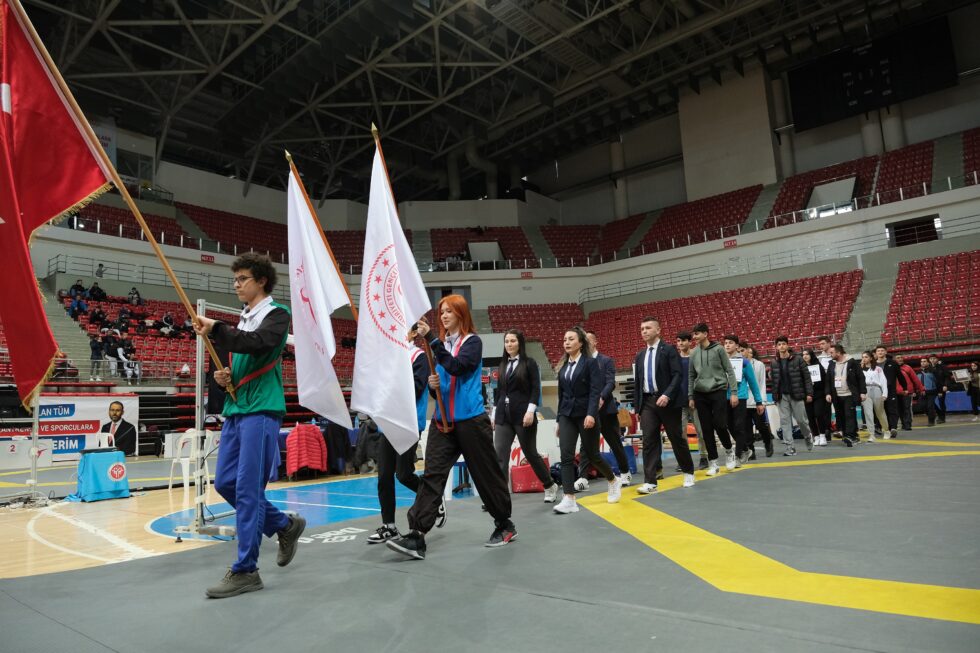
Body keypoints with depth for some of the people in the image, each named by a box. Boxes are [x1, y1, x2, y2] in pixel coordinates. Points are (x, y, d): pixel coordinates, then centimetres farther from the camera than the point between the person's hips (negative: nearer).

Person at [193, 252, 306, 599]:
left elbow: (257, 344, -23)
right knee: (225, 482, 9)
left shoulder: (276, 314, -4)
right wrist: (223, 375, 5)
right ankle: (285, 525, 25)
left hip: (261, 410, -9)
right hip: (235, 408, 9)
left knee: (247, 488, -8)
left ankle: (245, 570, 2)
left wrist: (214, 330, -26)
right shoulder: (242, 319, 19)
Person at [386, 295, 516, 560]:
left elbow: (456, 367, -24)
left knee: (485, 474, 7)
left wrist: (431, 339, -26)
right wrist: (432, 384, -6)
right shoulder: (440, 344, 12)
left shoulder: (472, 342, -6)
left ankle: (505, 525, 26)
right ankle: (416, 536, -8)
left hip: (470, 420, -5)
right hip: (442, 420, 5)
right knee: (432, 475, -5)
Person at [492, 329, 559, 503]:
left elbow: (536, 389, -8)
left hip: (523, 415, -4)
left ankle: (550, 486, 29)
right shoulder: (503, 365, 12)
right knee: (500, 455, -5)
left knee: (530, 453, 7)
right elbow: (499, 391, 15)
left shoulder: (530, 363, -2)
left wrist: (530, 411, -18)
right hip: (503, 415, 4)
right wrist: (494, 414, 13)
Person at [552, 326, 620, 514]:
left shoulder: (590, 363, -5)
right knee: (566, 456, -9)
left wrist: (591, 414, -26)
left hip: (586, 414, -4)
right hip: (566, 415, 4)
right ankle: (569, 500, -9)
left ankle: (613, 481, 36)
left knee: (592, 455, 7)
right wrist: (559, 419, 15)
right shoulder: (563, 366, 10)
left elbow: (596, 391, -14)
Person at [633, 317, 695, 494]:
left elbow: (677, 375, -11)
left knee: (677, 439, 7)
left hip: (667, 401, -4)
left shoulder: (669, 350, -3)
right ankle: (650, 482, -2)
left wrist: (667, 395, -24)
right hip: (647, 402, 4)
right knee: (649, 441, -3)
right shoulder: (640, 355, 14)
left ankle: (688, 473, 29)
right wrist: (637, 407, 11)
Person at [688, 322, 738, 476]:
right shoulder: (693, 353, 7)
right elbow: (691, 376, 13)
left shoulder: (718, 349, -3)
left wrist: (733, 392, -7)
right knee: (706, 429, 3)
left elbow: (729, 371, -2)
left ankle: (729, 451, 20)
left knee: (719, 424, -9)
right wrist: (690, 397, 9)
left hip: (718, 391, -3)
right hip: (700, 394, 3)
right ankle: (713, 462, 12)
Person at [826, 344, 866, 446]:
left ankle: (850, 436, -14)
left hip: (850, 395, -5)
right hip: (837, 396, 5)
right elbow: (828, 380, 11)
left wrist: (863, 392, -9)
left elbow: (861, 378, -4)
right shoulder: (832, 364, 10)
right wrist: (828, 393, 2)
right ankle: (854, 437, 17)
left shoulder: (852, 362, -4)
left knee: (850, 416, -10)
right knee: (841, 417, 7)